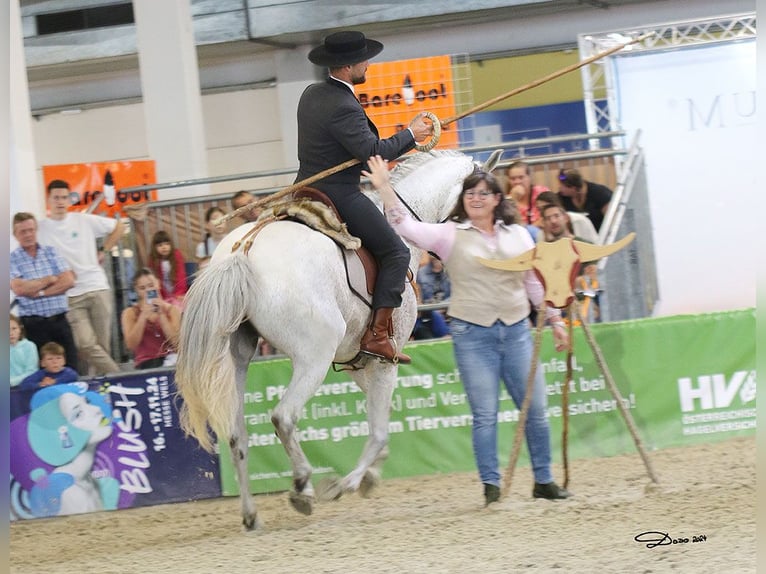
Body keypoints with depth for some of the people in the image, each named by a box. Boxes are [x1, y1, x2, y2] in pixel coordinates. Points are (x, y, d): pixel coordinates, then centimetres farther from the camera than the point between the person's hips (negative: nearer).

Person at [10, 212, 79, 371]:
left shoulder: (51, 252, 10)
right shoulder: (12, 259, 0)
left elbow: (68, 280, -1)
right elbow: (19, 288, -15)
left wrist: (40, 292, -11)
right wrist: (49, 280, -4)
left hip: (60, 321, 3)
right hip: (33, 323, -3)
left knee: (71, 368, 1)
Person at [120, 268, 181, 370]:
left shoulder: (171, 309, 12)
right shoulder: (130, 313, 11)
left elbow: (175, 341, -2)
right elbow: (131, 345, -4)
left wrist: (161, 314, -7)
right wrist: (143, 316, -11)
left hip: (170, 359, 1)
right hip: (146, 363, -1)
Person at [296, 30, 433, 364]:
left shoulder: (311, 95, 10)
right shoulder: (344, 108, -21)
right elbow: (374, 152, -24)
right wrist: (411, 135, -12)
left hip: (307, 186, 10)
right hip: (339, 195, -10)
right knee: (395, 252, -7)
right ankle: (377, 335, -14)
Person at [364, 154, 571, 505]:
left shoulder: (518, 235, 10)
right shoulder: (450, 234, 1)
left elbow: (536, 282, 15)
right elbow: (408, 227, -12)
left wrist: (555, 320, 14)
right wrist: (385, 188, -21)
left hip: (516, 329, 3)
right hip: (472, 333, -3)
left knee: (535, 409, 5)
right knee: (485, 414, -3)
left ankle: (543, 480, 17)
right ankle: (491, 484, 3)